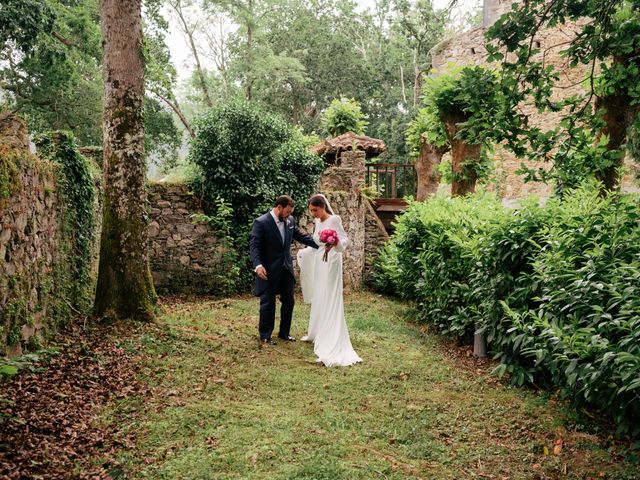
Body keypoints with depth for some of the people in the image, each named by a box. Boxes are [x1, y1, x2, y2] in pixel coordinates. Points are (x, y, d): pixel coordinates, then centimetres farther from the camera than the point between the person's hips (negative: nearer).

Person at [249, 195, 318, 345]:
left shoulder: (290, 220, 4)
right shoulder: (261, 222, -14)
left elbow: (301, 236, 9)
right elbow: (254, 245, -16)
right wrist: (258, 265, -29)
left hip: (286, 268, 6)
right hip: (268, 270, -6)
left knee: (289, 301, 13)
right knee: (268, 303, 4)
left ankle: (284, 332, 29)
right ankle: (265, 335, 19)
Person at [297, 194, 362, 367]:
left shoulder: (334, 220, -13)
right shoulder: (318, 222, 12)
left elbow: (345, 239, -20)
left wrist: (335, 244, -41)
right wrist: (303, 252, 31)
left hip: (330, 264, -9)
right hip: (319, 264, 9)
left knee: (329, 302, -8)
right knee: (318, 300, 15)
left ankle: (331, 344, -4)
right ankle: (316, 334, 27)